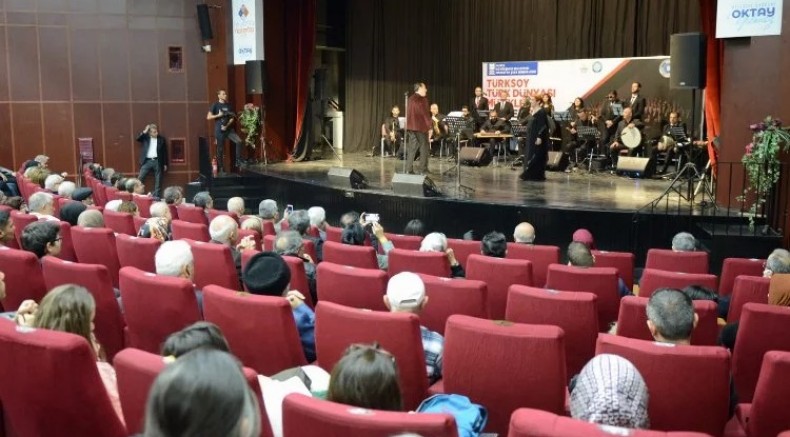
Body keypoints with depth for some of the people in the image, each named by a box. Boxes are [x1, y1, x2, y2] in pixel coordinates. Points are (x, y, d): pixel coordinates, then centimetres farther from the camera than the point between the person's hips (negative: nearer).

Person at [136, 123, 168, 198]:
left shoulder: (162, 139, 7)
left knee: (158, 181, 2)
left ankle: (156, 196, 7)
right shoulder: (145, 137, 10)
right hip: (147, 161, 0)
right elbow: (138, 139, -7)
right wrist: (145, 131, -10)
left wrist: (165, 164, 4)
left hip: (157, 162, 0)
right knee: (140, 178, -6)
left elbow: (165, 152, 7)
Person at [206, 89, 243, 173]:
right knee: (220, 150, 0)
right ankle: (220, 169, 9)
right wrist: (218, 115, -13)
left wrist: (227, 126, -7)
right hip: (219, 130, -3)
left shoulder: (229, 105, 10)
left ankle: (238, 161, -8)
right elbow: (208, 117, -5)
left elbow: (232, 118, 8)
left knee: (239, 141, -17)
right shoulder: (215, 105, -1)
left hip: (229, 129, 4)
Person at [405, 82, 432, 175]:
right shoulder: (422, 100, -11)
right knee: (424, 149, 0)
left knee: (411, 149, 8)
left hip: (411, 127, 7)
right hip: (421, 127, -7)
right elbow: (425, 114, -14)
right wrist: (430, 127, -10)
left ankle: (409, 170, 4)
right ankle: (423, 170, -1)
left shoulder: (410, 99, 12)